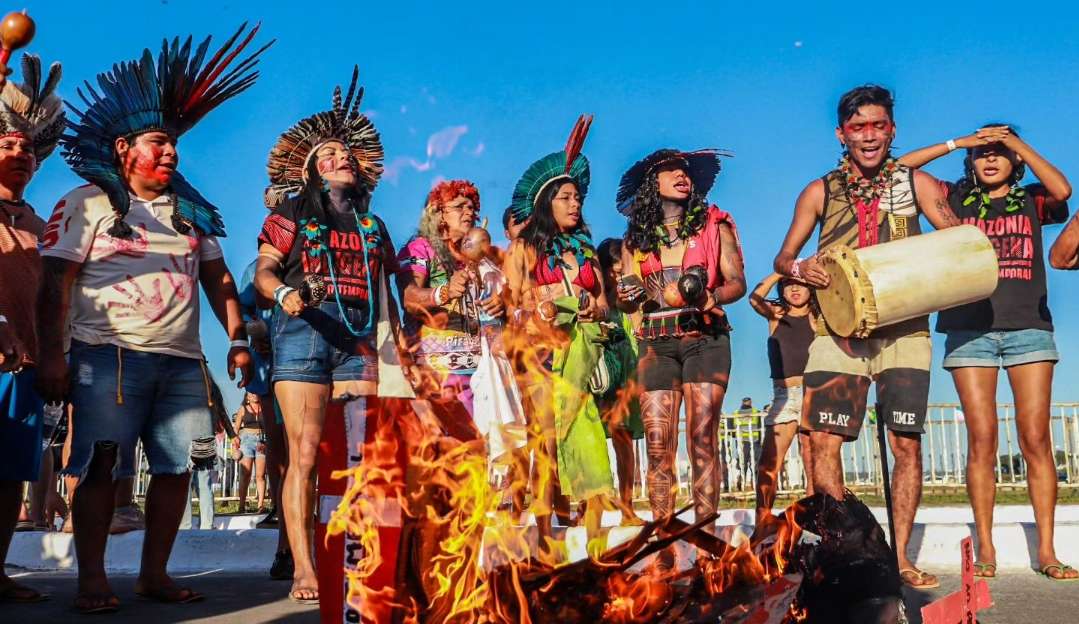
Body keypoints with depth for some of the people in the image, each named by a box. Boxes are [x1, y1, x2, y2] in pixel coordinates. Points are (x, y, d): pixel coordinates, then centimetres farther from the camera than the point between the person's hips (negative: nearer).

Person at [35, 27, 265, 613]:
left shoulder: (191, 212, 19)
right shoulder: (87, 203, 3)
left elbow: (218, 278, 18)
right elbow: (57, 283, -3)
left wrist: (237, 339, 8)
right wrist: (52, 355, -11)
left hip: (182, 361, 5)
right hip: (109, 356, -5)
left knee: (175, 467, 4)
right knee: (101, 467, -3)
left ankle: (154, 574, 15)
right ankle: (92, 581, 7)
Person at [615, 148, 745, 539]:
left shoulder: (714, 225, 8)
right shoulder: (636, 237, 14)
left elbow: (738, 282, 1)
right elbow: (627, 301, 16)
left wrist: (706, 298, -18)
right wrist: (630, 296, -8)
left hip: (704, 339, -2)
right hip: (655, 344, 2)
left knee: (702, 441, -9)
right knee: (658, 448, -3)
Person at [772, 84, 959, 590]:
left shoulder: (915, 183, 8)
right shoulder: (820, 192, 9)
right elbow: (782, 257, 9)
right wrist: (799, 268, -16)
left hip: (903, 329, 0)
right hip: (838, 330, 0)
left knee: (907, 444, -1)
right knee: (823, 442, -8)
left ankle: (898, 558, 10)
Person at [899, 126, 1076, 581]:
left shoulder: (1032, 200, 15)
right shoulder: (956, 199, 15)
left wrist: (1017, 142, -3)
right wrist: (955, 143, 5)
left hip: (1028, 327, 0)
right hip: (970, 329, 0)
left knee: (1036, 438, -6)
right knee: (982, 439, -5)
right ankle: (985, 551, -2)